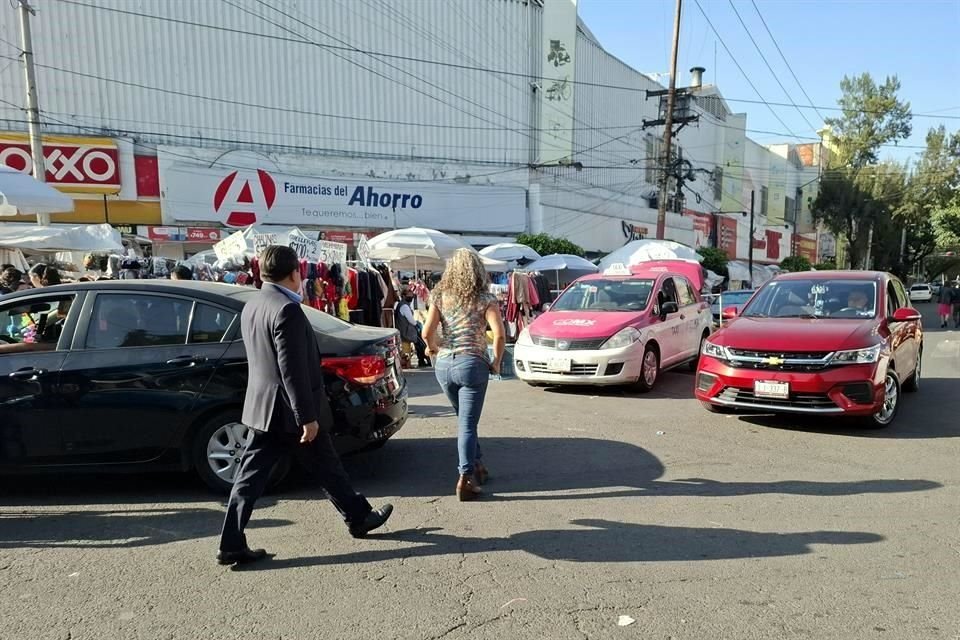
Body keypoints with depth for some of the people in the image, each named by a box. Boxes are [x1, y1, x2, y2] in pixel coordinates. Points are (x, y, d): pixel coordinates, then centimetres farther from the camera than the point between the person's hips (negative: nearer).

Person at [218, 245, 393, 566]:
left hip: (263, 408, 8)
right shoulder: (287, 310, -21)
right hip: (291, 410, -8)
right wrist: (308, 417, -19)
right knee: (327, 468, 10)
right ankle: (359, 518, 28)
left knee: (250, 476, 9)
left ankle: (232, 545, 12)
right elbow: (293, 370, -24)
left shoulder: (251, 307, 8)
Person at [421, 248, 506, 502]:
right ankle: (465, 479, -3)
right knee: (467, 424, 2)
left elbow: (427, 332, -7)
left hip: (443, 365, 4)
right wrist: (496, 362, -1)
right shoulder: (485, 300, -4)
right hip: (471, 364, -4)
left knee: (465, 420, 22)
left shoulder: (440, 297, 3)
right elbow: (499, 335, -15)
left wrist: (433, 348, 13)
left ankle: (477, 466, 33)